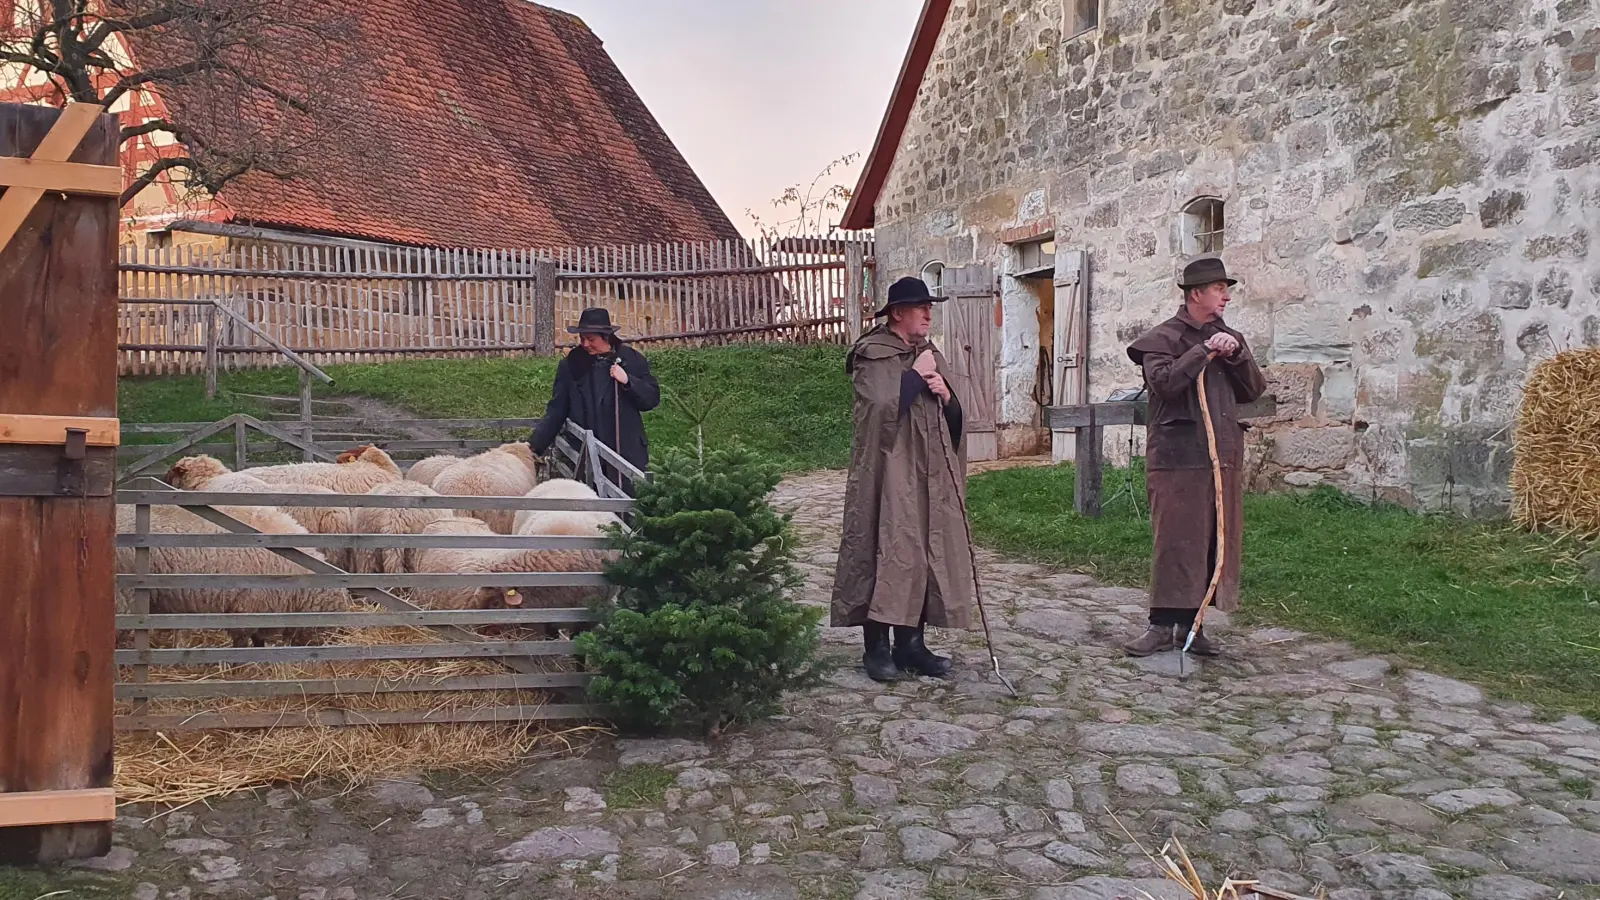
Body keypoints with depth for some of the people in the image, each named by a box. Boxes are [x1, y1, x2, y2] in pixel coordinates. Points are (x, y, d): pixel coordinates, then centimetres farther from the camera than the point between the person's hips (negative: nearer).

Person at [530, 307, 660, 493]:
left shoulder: (631, 359, 3)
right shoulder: (570, 365, 4)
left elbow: (652, 399, 4)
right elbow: (556, 412, 6)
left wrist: (628, 381, -13)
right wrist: (533, 447, -4)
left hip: (627, 453, 0)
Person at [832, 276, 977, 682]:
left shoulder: (931, 355, 17)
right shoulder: (872, 355, -6)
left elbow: (955, 418, 19)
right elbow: (883, 408, -21)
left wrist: (945, 394, -2)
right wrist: (915, 374, -11)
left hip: (930, 478, 7)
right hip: (889, 475, -7)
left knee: (926, 556, 7)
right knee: (886, 554, -6)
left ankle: (911, 643, 15)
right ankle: (876, 647, 2)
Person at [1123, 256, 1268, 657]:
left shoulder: (1230, 338, 18)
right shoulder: (1163, 338, -1)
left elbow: (1255, 390, 11)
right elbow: (1163, 382, -17)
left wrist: (1236, 355, -5)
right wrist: (1204, 352, -15)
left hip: (1222, 455, 6)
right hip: (1178, 455, -6)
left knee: (1216, 539, 7)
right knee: (1175, 539, -7)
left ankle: (1190, 624, 15)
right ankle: (1163, 624, 0)